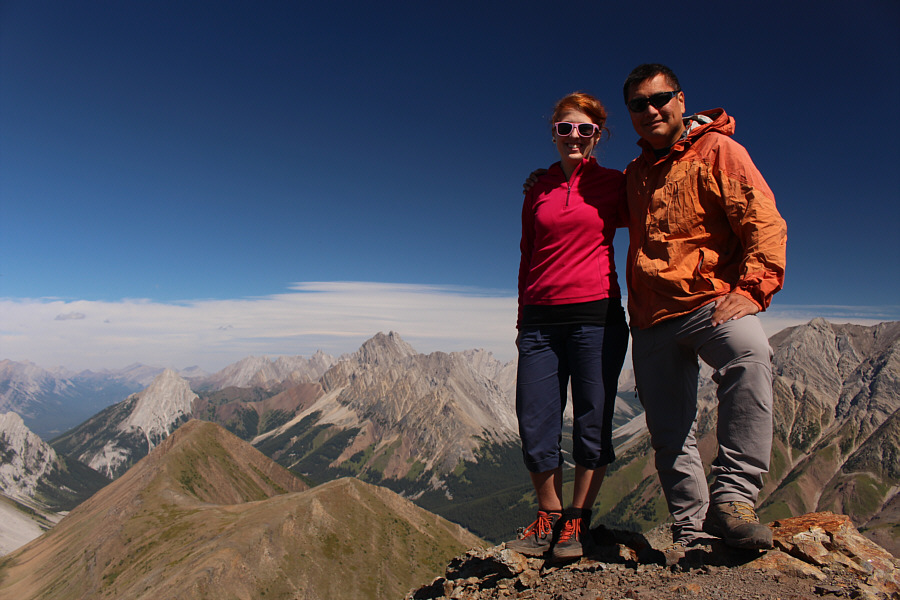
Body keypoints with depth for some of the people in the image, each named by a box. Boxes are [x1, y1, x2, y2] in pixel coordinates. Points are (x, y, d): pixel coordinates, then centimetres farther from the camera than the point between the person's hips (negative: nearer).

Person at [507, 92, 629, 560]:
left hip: (596, 315, -2)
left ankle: (578, 521, 21)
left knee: (592, 425, 4)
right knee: (534, 425, 3)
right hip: (541, 319, 3)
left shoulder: (614, 184, 5)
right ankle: (549, 516, 23)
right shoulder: (537, 191, 13)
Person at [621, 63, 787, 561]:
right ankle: (691, 530, 21)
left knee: (750, 353, -37)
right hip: (652, 319, 5)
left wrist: (751, 290, -19)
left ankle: (733, 494, -31)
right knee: (669, 435, 5)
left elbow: (765, 222, -6)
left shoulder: (716, 150, 2)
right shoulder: (635, 173, 19)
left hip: (710, 302, -5)